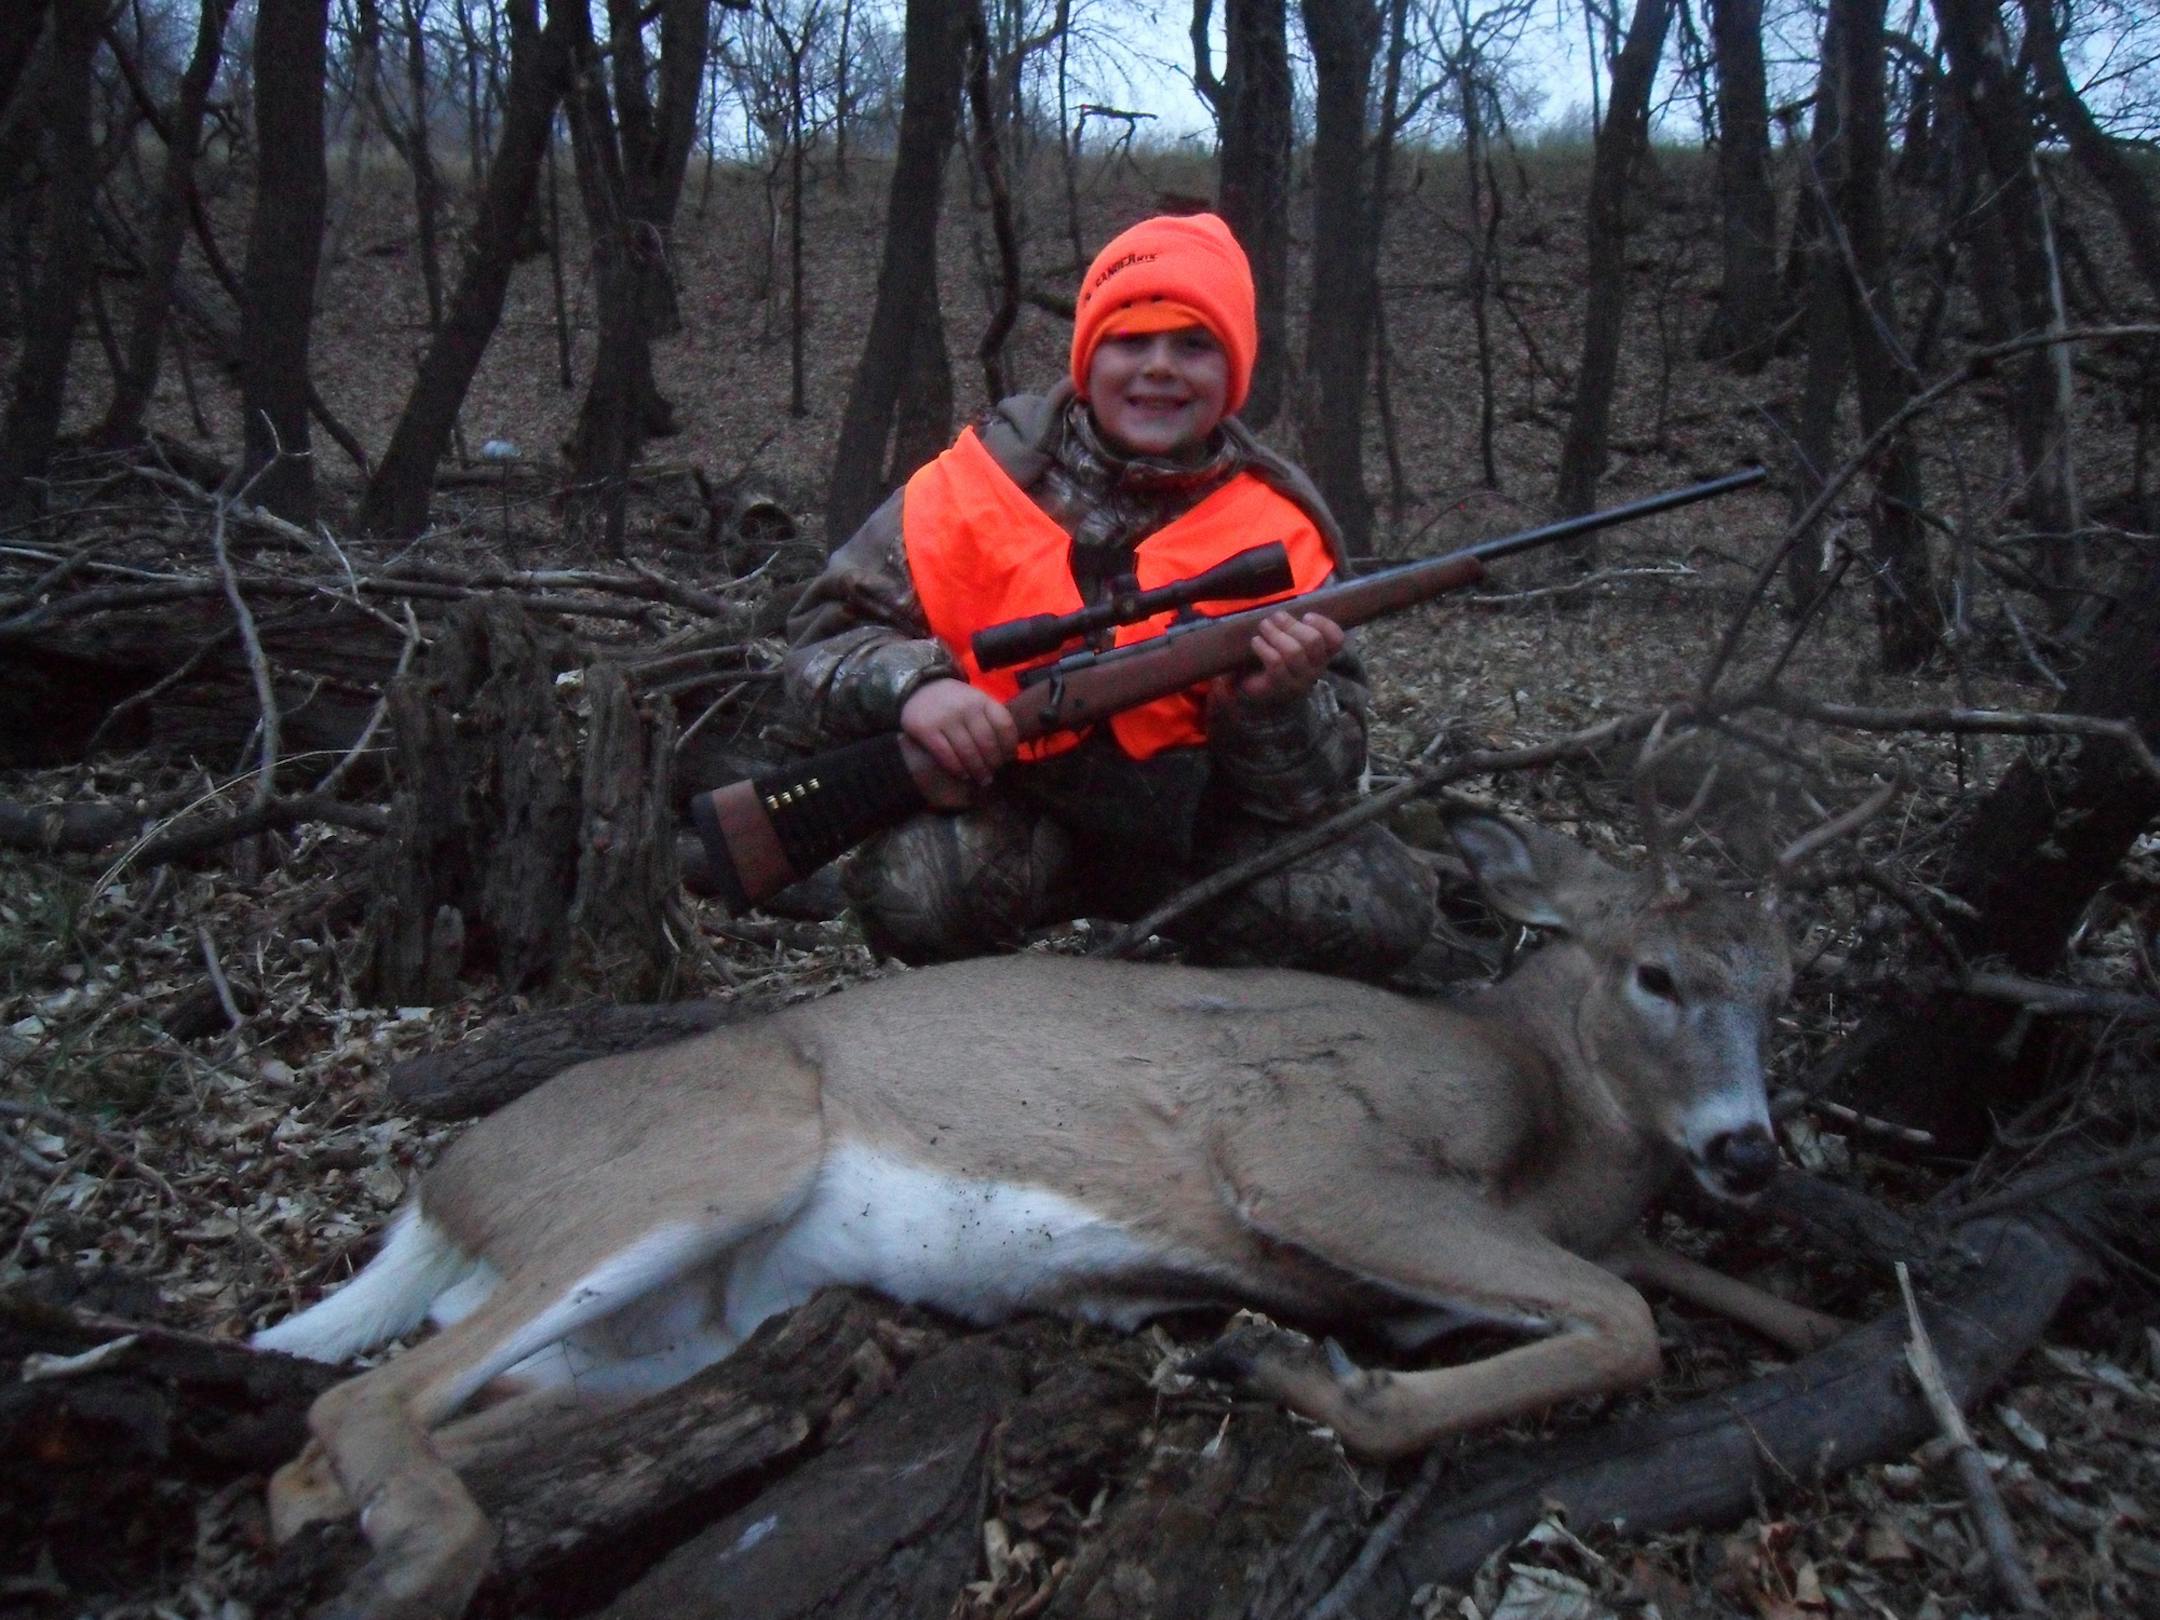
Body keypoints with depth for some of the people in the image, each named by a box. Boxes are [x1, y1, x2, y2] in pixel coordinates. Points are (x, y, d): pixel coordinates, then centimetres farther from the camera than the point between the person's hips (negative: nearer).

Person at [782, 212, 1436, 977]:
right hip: (1001, 806, -1)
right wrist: (910, 683, -30)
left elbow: (1324, 785, -8)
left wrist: (1276, 706, -32)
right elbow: (825, 635, -7)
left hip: (1194, 823, 2)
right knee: (912, 883, -33)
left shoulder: (1278, 526, -5)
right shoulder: (981, 480, -8)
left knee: (1379, 908, -20)